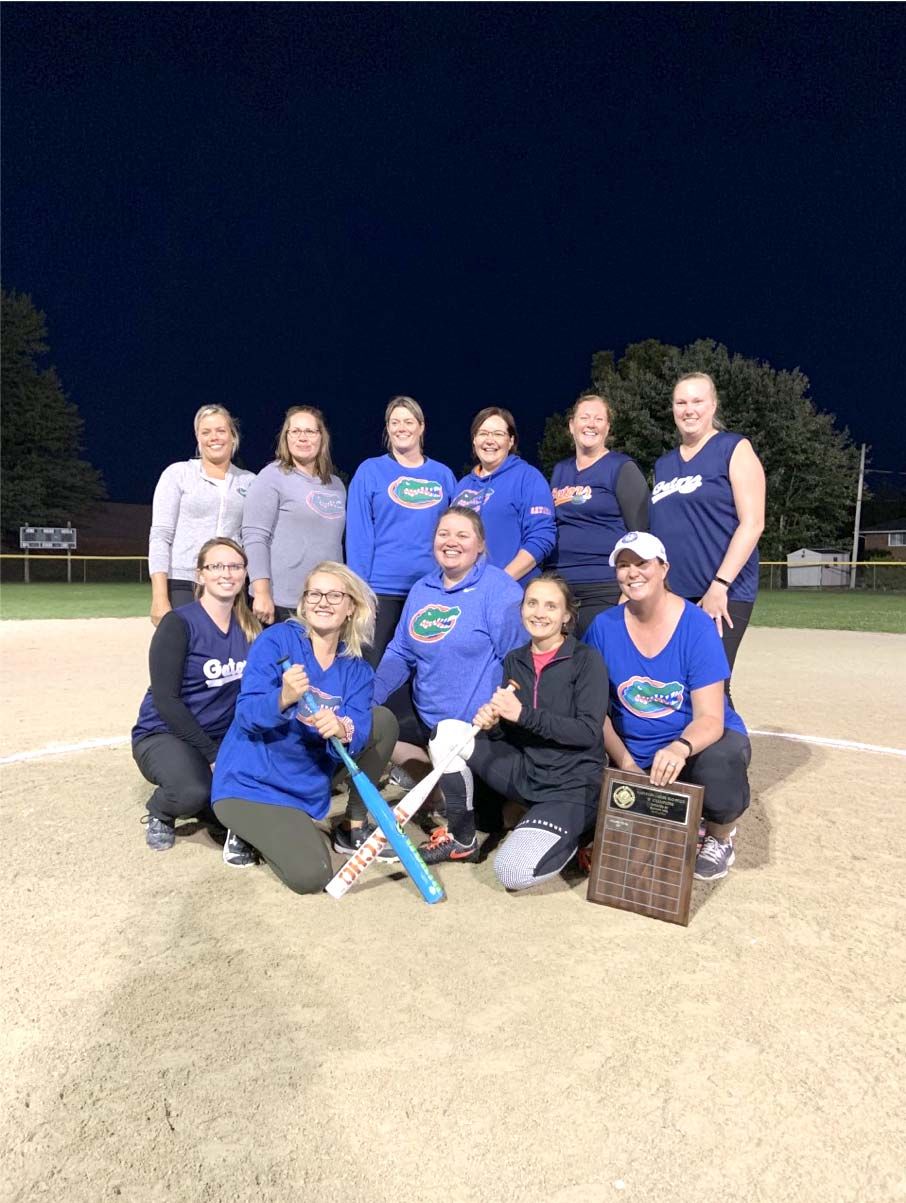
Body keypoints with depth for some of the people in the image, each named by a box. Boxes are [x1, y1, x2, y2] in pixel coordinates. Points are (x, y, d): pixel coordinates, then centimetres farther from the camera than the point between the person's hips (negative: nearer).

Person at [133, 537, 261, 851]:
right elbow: (165, 699, -17)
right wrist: (213, 754, -21)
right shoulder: (178, 623, -13)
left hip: (225, 736, 5)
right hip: (164, 734, -5)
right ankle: (160, 813, 2)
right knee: (191, 792, -35)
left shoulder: (249, 627, 3)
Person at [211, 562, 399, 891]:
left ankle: (357, 827, 7)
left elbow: (358, 727, -15)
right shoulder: (276, 640, -13)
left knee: (383, 720, -6)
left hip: (309, 782, 6)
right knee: (311, 875, -22)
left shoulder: (356, 669, 1)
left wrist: (342, 729, -39)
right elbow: (246, 716, -20)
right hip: (251, 782, -5)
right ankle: (248, 831, 8)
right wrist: (283, 698, -41)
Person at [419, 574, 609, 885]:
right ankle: (462, 840, 3)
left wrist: (524, 714, -26)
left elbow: (589, 732, -18)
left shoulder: (586, 660, -9)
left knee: (513, 873, -24)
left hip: (572, 783, -6)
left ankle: (570, 835, 8)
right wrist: (492, 723, -17)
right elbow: (508, 734, 7)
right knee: (447, 734, -12)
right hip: (525, 771, 6)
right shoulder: (514, 661, 7)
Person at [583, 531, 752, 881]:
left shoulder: (696, 626, -17)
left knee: (718, 767, -36)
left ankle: (720, 838, 2)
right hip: (634, 755, 4)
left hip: (698, 741, -3)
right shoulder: (604, 627, -8)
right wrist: (626, 763, -18)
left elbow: (710, 717, -21)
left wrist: (680, 748, -42)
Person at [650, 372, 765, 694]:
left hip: (721, 594, -5)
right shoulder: (664, 464, 17)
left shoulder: (734, 450, 0)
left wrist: (720, 585, -17)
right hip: (668, 595, 6)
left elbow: (752, 523, -9)